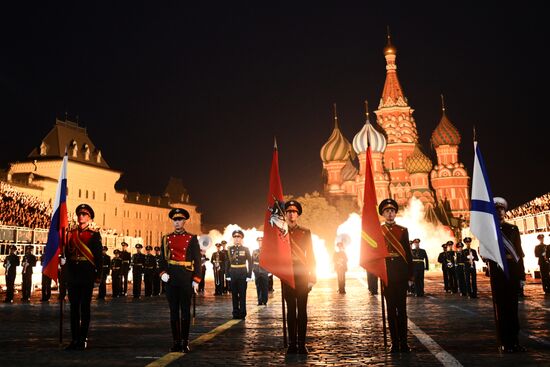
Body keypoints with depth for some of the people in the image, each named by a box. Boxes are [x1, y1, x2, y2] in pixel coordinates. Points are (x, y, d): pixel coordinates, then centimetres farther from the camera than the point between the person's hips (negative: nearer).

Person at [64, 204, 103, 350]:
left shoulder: (94, 234, -1)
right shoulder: (71, 233, 11)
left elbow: (99, 256, -3)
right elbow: (67, 254, 14)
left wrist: (98, 275, -7)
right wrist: (67, 272, 7)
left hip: (87, 274, -4)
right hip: (73, 274, 4)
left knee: (85, 306, 0)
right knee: (74, 307, 7)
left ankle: (83, 339, 6)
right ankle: (75, 339, 13)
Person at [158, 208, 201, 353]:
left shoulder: (192, 239, 1)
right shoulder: (166, 239, 9)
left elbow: (197, 261, 0)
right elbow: (162, 258, 10)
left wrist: (196, 280, -6)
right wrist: (163, 273, -7)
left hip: (186, 278, -2)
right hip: (171, 278, 3)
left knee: (185, 311, 3)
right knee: (173, 311, 6)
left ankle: (185, 342, 10)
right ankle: (176, 342, 14)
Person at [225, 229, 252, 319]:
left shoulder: (246, 249, 0)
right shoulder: (230, 249, 6)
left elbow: (250, 263, -1)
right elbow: (227, 262, 7)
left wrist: (249, 275, -7)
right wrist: (227, 275, 0)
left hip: (243, 274, -2)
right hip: (233, 274, 2)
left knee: (242, 294, 2)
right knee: (234, 294, 6)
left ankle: (242, 313, 8)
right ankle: (235, 313, 15)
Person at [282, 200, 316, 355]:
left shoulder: (305, 232, 5)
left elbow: (310, 255, 3)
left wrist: (312, 277, -2)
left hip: (302, 274, 0)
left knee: (302, 309, 0)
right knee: (291, 309, 5)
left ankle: (302, 344, 7)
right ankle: (292, 344, 11)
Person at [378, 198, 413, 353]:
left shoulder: (403, 230, 8)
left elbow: (408, 254, 7)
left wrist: (410, 275, 2)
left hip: (401, 274, 0)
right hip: (386, 274, 0)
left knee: (402, 308, 2)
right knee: (391, 309, 4)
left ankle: (403, 342, 7)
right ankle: (395, 342, 10)